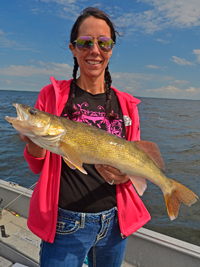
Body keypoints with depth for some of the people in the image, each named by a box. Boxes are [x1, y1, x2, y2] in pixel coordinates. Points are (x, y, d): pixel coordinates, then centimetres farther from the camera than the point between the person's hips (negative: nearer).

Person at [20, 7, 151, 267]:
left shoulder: (126, 104, -1)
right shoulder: (52, 95, -6)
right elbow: (38, 166, -3)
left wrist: (125, 175, -19)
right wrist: (34, 140, -24)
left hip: (114, 222, 3)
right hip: (65, 223, -2)